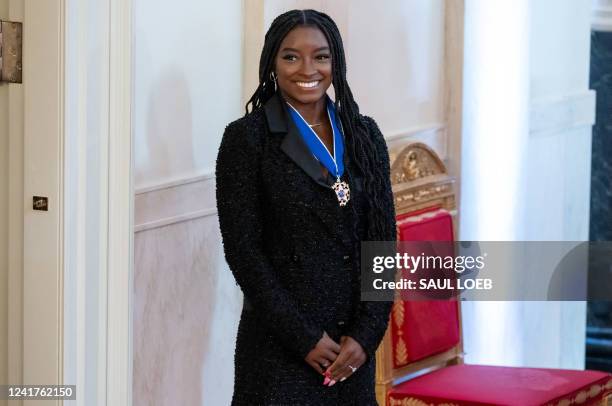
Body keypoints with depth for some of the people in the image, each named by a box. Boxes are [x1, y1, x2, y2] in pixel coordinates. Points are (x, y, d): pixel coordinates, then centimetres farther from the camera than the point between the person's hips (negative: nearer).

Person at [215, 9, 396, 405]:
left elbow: (383, 241, 5)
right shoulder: (246, 138, -5)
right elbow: (243, 250, -9)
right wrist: (304, 339, -12)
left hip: (354, 343, 4)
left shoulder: (364, 134, 6)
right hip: (280, 345, -3)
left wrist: (366, 334, -6)